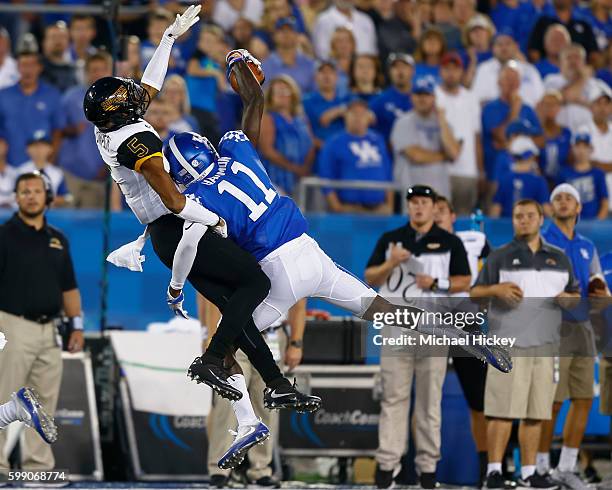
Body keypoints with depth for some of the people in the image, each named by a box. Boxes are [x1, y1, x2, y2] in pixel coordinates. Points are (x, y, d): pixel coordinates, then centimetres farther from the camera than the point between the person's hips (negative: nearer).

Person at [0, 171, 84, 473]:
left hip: (49, 329, 6)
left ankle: (38, 463, 14)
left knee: (45, 400, 8)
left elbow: (68, 287, 18)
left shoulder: (57, 239, 14)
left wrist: (77, 325, 10)